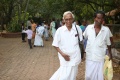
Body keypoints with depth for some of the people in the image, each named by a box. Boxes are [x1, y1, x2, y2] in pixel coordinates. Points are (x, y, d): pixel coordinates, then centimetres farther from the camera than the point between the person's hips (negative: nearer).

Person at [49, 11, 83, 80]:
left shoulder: (77, 28, -5)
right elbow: (55, 45, -4)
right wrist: (62, 54, -14)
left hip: (75, 57, 2)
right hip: (64, 58, -2)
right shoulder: (60, 30, -9)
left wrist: (82, 54, 7)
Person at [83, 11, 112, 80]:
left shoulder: (106, 30, -8)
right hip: (90, 57, 1)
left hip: (100, 58, -1)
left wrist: (110, 53, 16)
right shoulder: (89, 27, -6)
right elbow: (83, 36, 13)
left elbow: (108, 43, 6)